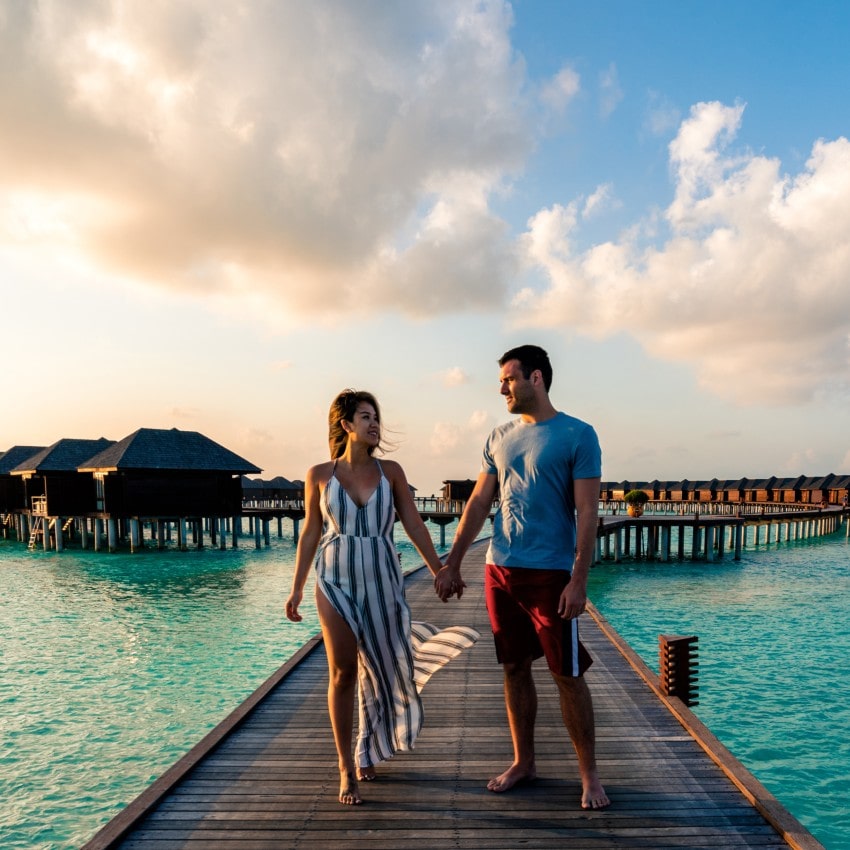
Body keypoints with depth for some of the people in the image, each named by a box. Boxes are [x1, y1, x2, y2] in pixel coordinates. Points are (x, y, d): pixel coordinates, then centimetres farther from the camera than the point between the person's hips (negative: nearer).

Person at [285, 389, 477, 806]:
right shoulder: (319, 475, -2)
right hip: (336, 581, -1)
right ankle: (346, 768, 12)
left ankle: (368, 750, 35)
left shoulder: (390, 472, 0)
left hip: (382, 581, 2)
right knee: (343, 673, -1)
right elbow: (310, 533, 6)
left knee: (381, 668, 10)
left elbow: (414, 525, 3)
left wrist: (440, 571, 1)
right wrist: (296, 587, 7)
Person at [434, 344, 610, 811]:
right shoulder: (500, 438, 10)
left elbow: (588, 513, -10)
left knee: (568, 675, 2)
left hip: (550, 573, -5)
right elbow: (478, 503, 12)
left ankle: (589, 774, 17)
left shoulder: (577, 435, -6)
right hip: (500, 570, 5)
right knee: (515, 668, 13)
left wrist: (579, 580, -16)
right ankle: (523, 762, 28)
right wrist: (452, 564, 8)